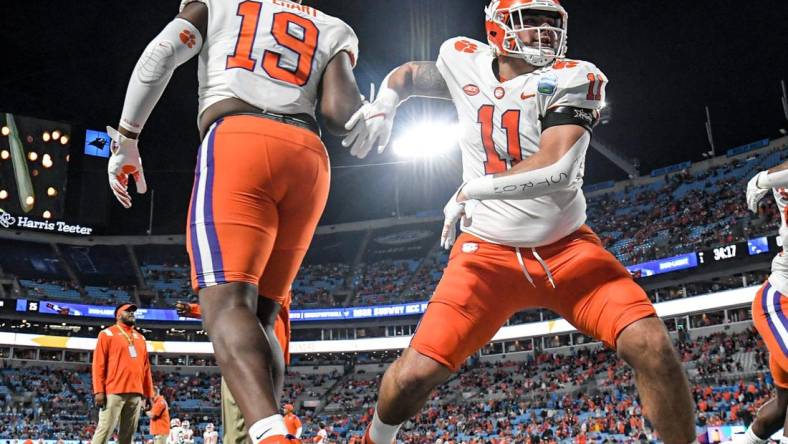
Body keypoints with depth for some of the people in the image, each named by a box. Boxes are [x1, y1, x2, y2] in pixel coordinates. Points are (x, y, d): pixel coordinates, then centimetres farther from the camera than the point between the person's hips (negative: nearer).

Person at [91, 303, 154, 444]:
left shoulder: (140, 338, 21)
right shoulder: (108, 333, 5)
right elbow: (98, 364, -2)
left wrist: (148, 393, 14)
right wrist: (99, 391, -11)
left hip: (136, 394, 5)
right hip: (114, 392, -5)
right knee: (104, 430, -10)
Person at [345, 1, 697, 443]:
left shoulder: (573, 78, -9)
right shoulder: (466, 62, 1)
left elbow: (556, 169, -23)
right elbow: (409, 74, 22)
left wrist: (472, 191, -16)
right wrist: (384, 104, 2)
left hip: (568, 246, 0)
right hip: (489, 252, 1)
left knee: (652, 347, -18)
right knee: (416, 372, -9)